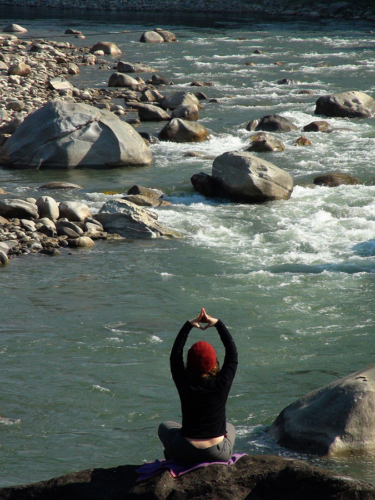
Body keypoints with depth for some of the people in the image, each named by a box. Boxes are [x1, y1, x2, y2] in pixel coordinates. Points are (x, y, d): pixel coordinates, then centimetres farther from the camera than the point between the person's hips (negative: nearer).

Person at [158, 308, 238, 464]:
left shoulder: (185, 386, -15)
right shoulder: (222, 384, -15)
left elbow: (175, 354, -1)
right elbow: (232, 353, -1)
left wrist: (188, 325, 3)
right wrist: (218, 324, 3)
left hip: (186, 454, -1)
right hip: (218, 455, 1)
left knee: (165, 426, 32)